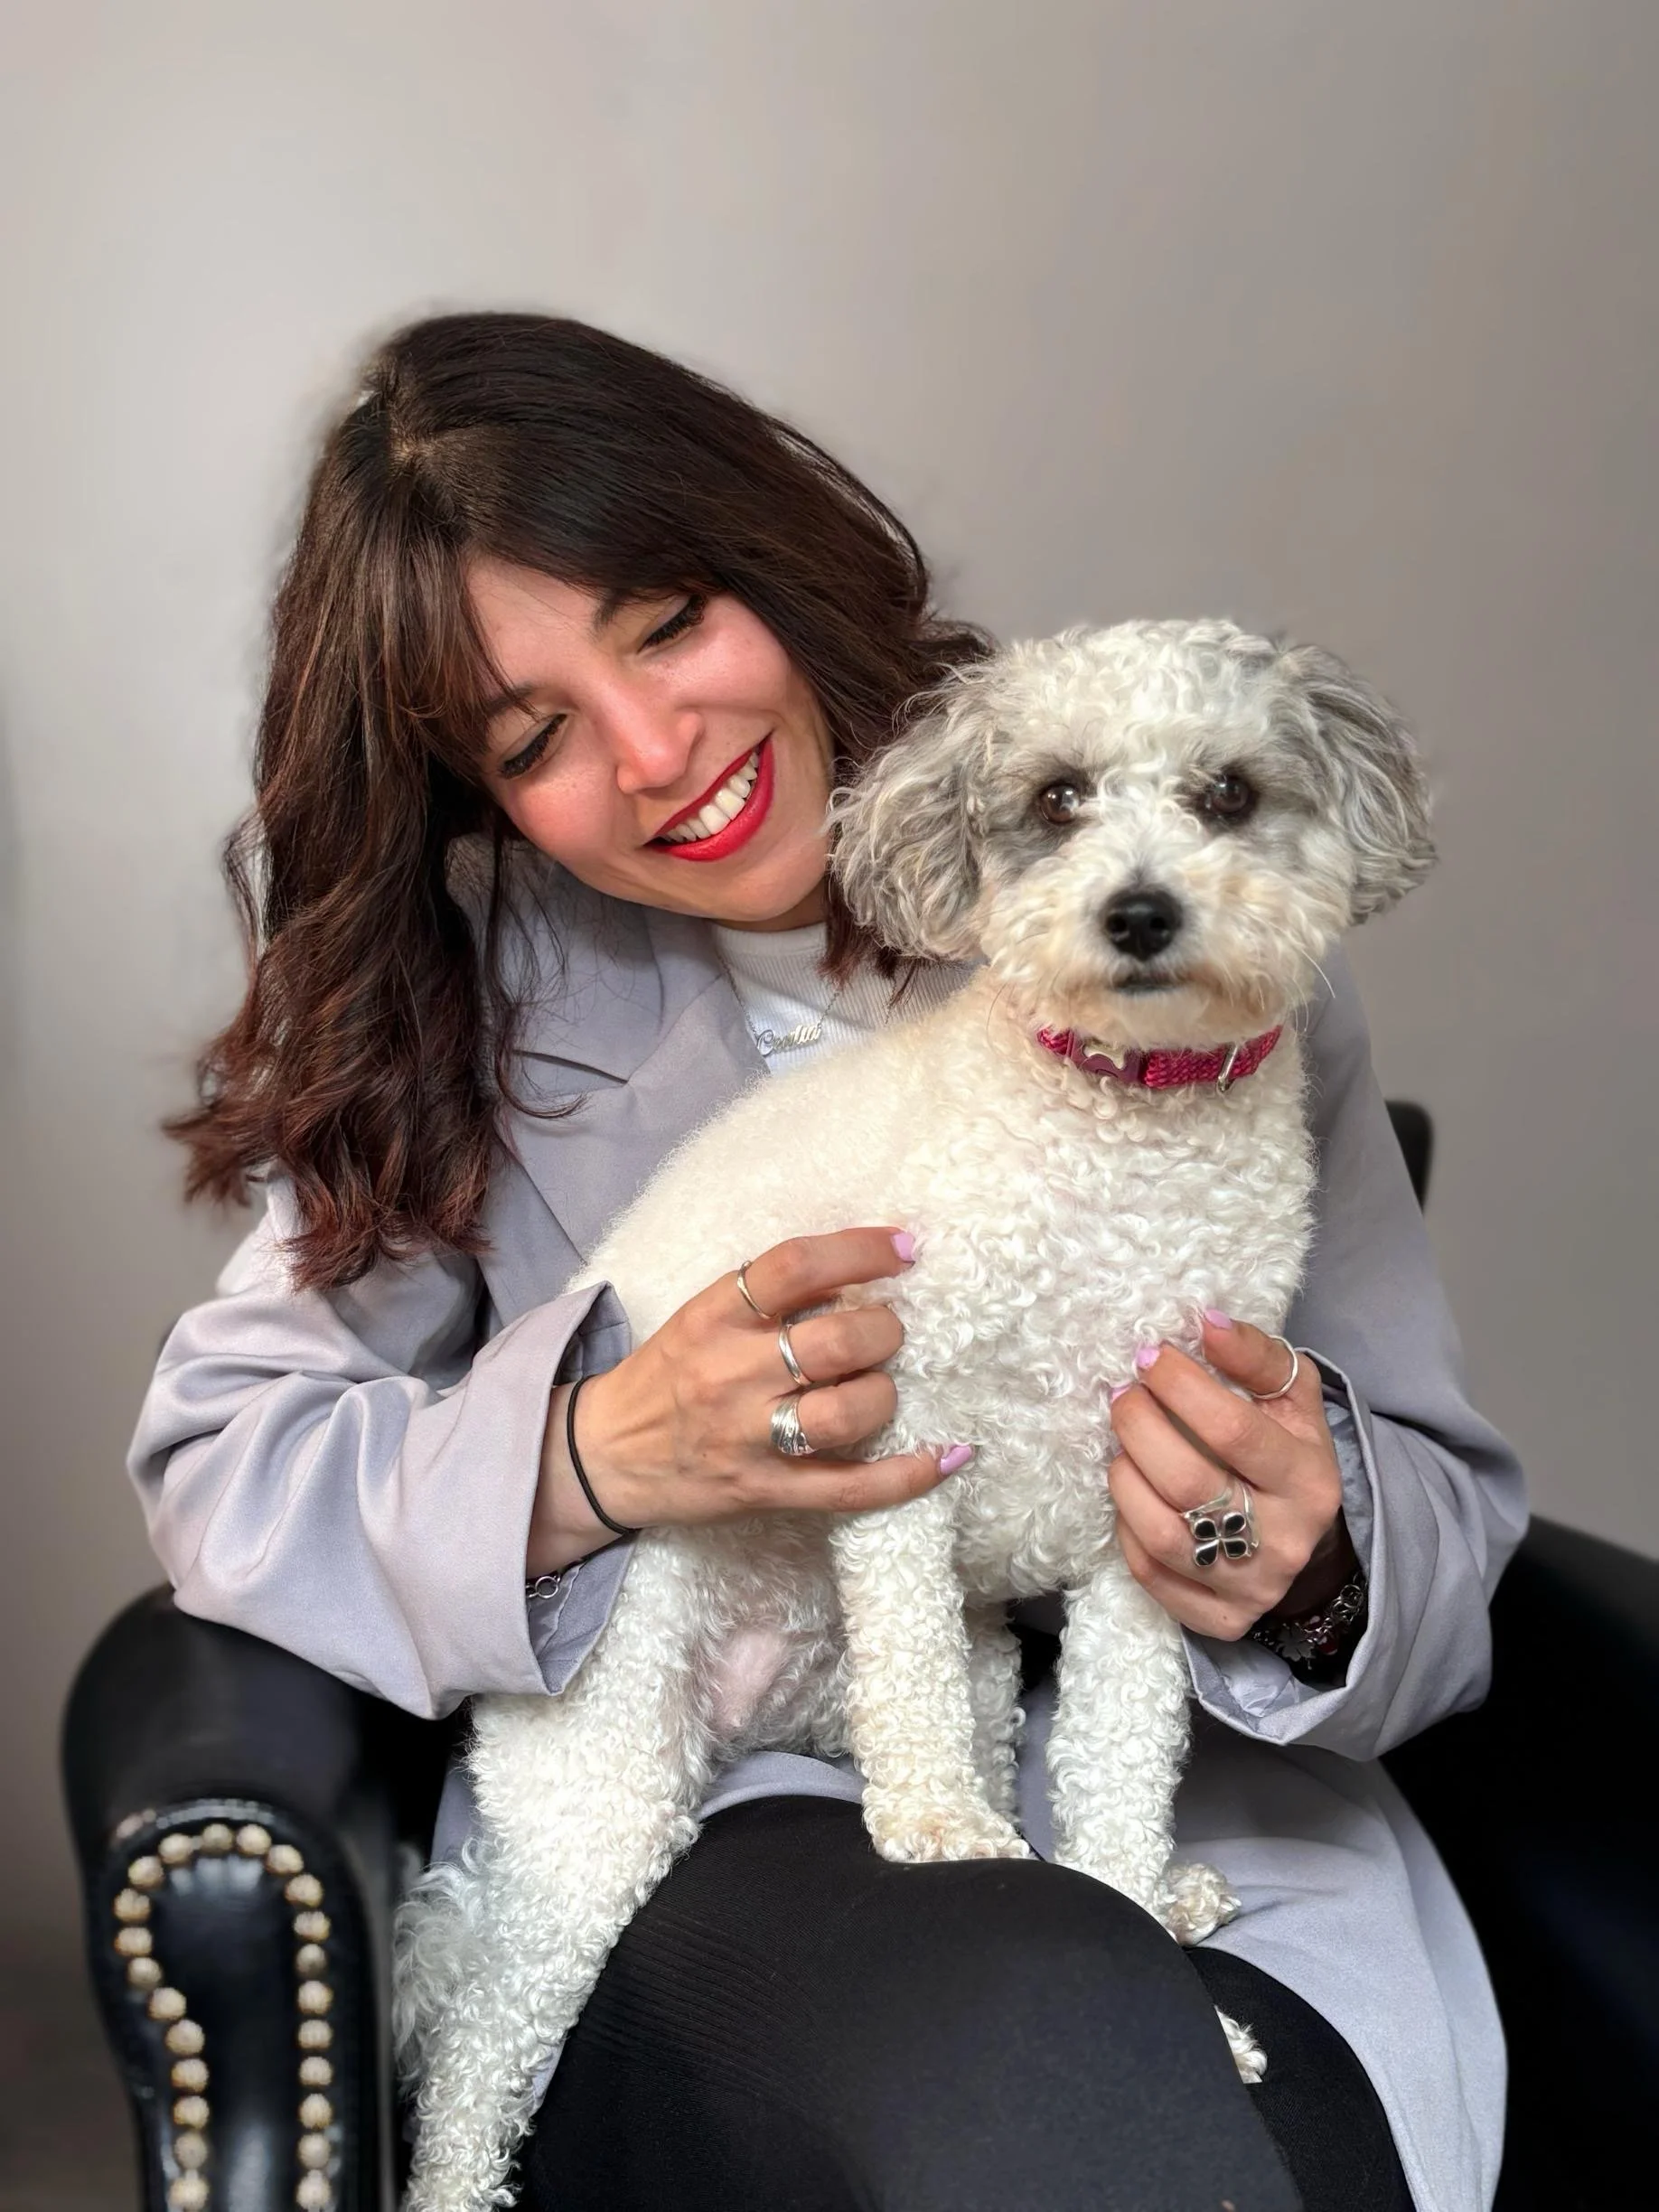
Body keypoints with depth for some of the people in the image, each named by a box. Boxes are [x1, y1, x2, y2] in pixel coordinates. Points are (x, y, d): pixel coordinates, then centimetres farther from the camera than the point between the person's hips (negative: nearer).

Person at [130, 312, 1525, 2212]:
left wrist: (1314, 1574, -21)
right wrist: (587, 1458, -20)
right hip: (680, 1827, 0)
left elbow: (1445, 1505, 3)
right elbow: (218, 1469, -2)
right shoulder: (468, 989, 5)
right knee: (1041, 2054, -33)